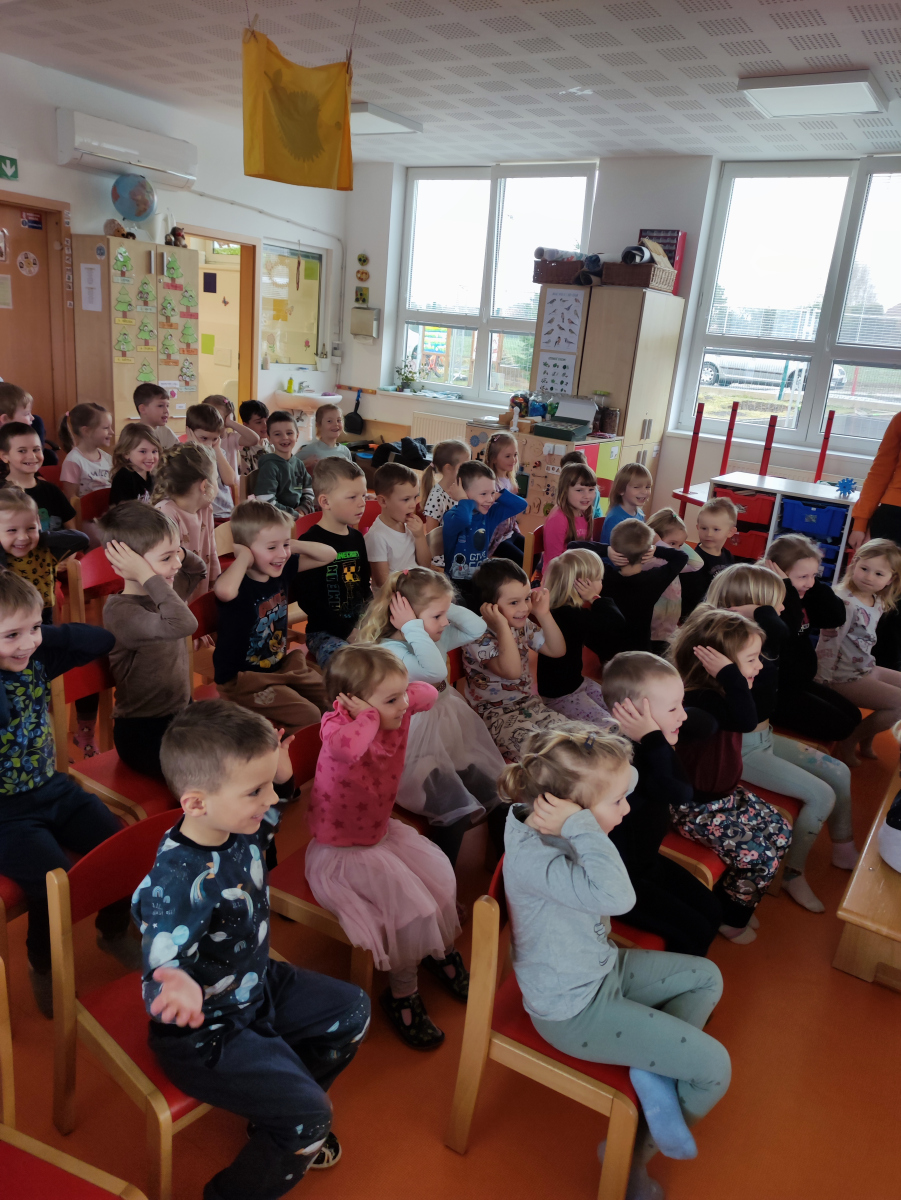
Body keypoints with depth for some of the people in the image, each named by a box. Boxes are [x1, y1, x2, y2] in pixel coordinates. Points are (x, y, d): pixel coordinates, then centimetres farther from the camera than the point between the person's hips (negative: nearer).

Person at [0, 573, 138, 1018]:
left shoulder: (36, 657, -2)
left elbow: (102, 640, 0)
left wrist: (42, 632, -10)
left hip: (54, 789, 6)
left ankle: (113, 932, 24)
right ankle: (43, 966, 13)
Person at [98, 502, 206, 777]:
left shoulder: (162, 592, 3)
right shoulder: (121, 611, -23)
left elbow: (198, 571, 24)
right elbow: (182, 624, -41)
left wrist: (177, 550, 3)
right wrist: (148, 575, -31)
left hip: (182, 713, 9)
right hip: (146, 735, -8)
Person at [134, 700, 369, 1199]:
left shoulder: (236, 827, -11)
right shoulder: (177, 883, -36)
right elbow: (162, 961, -40)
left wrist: (280, 775, -2)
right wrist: (181, 987, -61)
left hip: (257, 986, 9)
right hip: (206, 1032, -8)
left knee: (351, 1010, 15)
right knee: (310, 1115, -14)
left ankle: (287, 1123, 35)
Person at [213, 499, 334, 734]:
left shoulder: (282, 571, -2)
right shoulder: (238, 582, -24)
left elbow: (328, 555, 7)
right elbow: (224, 591, -51)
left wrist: (293, 545, -9)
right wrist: (244, 557, -33)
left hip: (282, 665, 8)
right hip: (242, 678, -8)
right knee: (308, 717, -19)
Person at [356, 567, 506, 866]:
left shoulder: (436, 638, 4)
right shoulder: (389, 651, -23)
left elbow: (477, 628, 7)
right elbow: (434, 671, -37)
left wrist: (446, 606, -4)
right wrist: (413, 628, -30)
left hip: (450, 736, 9)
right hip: (418, 750, -9)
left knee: (497, 796, 9)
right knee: (455, 813, -19)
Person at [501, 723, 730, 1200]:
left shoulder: (556, 828, -11)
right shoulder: (531, 858, -37)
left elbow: (627, 774, 3)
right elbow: (617, 896, -51)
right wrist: (580, 825, -43)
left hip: (600, 968, 9)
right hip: (574, 1010, -9)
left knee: (706, 978, 19)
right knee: (713, 1066, -2)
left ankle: (655, 1071, 12)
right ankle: (635, 1150, 19)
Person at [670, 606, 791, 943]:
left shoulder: (721, 693, -1)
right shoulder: (699, 701, -33)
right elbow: (747, 721, -48)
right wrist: (728, 673, -44)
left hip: (726, 792, 10)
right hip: (697, 807, -10)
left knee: (780, 831, 13)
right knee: (761, 859, -13)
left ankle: (737, 904, 29)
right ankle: (726, 915, 16)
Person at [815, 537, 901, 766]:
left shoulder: (877, 603, 5)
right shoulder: (844, 603, -23)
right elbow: (829, 644, -23)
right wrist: (823, 688, -21)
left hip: (865, 670, 10)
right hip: (844, 677, -10)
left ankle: (866, 738, 24)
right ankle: (849, 743, 2)